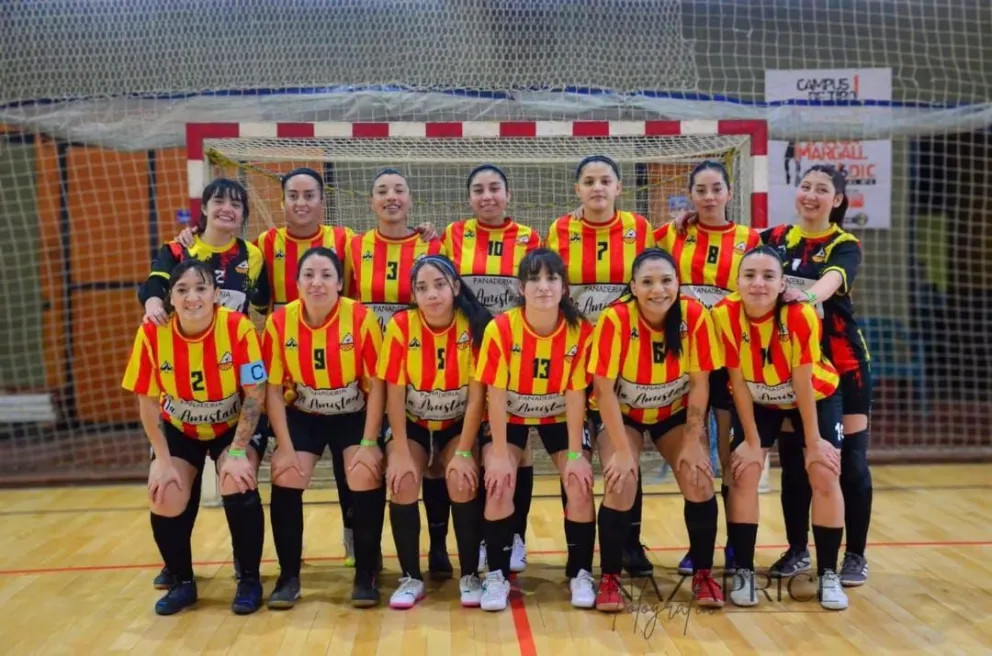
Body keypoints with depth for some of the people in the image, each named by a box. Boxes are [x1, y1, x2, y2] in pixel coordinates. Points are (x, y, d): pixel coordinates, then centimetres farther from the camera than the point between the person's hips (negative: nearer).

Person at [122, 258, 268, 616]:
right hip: (179, 429, 2)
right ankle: (181, 583, 13)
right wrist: (164, 460, -12)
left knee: (239, 485, -26)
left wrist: (238, 452, -22)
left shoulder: (239, 328, -27)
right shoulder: (152, 334, -22)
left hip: (235, 427, -2)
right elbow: (148, 403, -11)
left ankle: (249, 581, -3)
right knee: (165, 500, -15)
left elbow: (255, 395, -18)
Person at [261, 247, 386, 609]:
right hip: (302, 415, 2)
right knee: (285, 478, -16)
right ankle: (289, 576, 4)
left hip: (354, 415, -2)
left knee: (366, 477, -22)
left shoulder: (362, 318, -21)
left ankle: (366, 574, -1)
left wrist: (369, 443, -17)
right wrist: (285, 447, -13)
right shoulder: (279, 322, -15)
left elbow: (376, 385, -14)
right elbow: (274, 389, -8)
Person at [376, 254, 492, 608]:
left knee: (463, 480, -26)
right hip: (412, 425, 1)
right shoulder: (400, 326, -17)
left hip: (458, 425, 0)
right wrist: (400, 453, -20)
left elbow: (477, 396, -16)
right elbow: (395, 394, -14)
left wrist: (464, 453, -20)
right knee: (402, 481, -24)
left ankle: (470, 576, -5)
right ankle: (411, 578, -3)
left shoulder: (475, 325, -18)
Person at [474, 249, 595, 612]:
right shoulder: (500, 329, -25)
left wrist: (576, 454, -17)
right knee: (499, 482, -21)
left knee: (580, 484, -16)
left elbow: (575, 395, -16)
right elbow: (496, 395, -21)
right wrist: (499, 454, -22)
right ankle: (497, 575, -2)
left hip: (560, 418, 1)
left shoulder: (581, 331, -21)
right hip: (510, 417, -1)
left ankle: (581, 574, 5)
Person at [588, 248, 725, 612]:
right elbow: (604, 388, -25)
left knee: (700, 482, -14)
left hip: (674, 414, 2)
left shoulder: (695, 315, -22)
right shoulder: (615, 319, -29)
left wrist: (692, 443, -15)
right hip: (623, 415, -2)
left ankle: (703, 574, 8)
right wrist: (622, 450, -25)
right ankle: (609, 578, -1)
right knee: (621, 485, -21)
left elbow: (699, 383, -14)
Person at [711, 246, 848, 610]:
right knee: (743, 473, -10)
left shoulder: (801, 316, -33)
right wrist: (752, 440, -14)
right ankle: (744, 572, 3)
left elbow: (803, 385, -24)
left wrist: (813, 441, -16)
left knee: (825, 475, -10)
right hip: (756, 401, 1)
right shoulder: (724, 316, -29)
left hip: (816, 398, -1)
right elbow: (738, 382, -19)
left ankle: (828, 574, 5)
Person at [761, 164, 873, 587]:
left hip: (842, 363, -2)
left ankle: (856, 555, 15)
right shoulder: (775, 238, 5)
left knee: (850, 460, 1)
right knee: (793, 460, 6)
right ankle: (797, 550, 22)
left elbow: (834, 278, -26)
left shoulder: (845, 245, -5)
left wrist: (810, 295, -47)